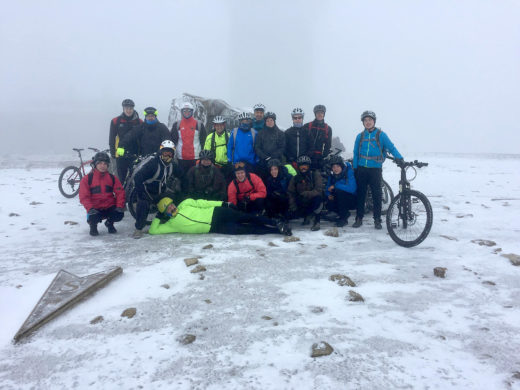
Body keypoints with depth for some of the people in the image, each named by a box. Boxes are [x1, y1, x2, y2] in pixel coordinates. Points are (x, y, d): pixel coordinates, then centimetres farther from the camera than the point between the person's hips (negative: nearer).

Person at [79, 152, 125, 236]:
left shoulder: (112, 178, 8)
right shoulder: (87, 179, 0)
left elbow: (120, 192, 3)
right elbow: (84, 197, -6)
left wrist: (119, 206, -12)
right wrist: (90, 208, -22)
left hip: (110, 207, 2)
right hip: (95, 209, -2)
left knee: (119, 215, -25)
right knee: (93, 218, -33)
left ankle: (109, 223, 14)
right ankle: (93, 226, 9)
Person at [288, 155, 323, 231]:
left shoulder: (315, 175, -9)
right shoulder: (295, 178, 1)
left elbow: (318, 190, -22)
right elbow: (291, 193, 0)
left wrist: (306, 194, -34)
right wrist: (293, 207, -13)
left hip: (313, 203, -4)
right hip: (302, 205, 4)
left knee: (317, 198, -36)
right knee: (291, 214, -20)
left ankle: (316, 222, -16)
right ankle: (307, 216, 14)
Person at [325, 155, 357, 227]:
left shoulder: (349, 172, -17)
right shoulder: (332, 176, 1)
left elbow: (352, 189, -31)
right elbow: (327, 189, 8)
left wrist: (335, 186, -27)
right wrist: (329, 194, -16)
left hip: (353, 201, -5)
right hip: (340, 201, 5)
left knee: (339, 191, -30)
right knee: (329, 205, -24)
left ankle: (343, 218, -17)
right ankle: (346, 214, 4)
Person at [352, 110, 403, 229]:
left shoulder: (381, 135, 1)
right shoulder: (360, 136, 10)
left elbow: (391, 147, -2)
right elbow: (356, 154, 12)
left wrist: (400, 159, -14)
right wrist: (355, 168, 7)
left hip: (375, 169, -2)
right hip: (361, 169, 3)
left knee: (376, 195, 0)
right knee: (360, 194, 6)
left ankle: (377, 220, 9)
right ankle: (359, 218, 15)